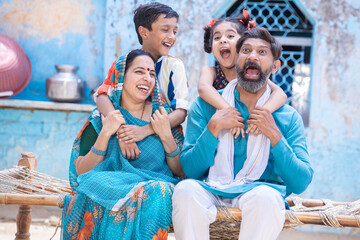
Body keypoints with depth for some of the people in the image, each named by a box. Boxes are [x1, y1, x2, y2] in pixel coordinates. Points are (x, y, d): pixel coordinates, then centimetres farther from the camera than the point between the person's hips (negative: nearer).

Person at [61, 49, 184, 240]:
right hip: (109, 189, -1)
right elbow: (81, 172, 2)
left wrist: (166, 136, -6)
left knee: (157, 193, -36)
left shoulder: (161, 115, 12)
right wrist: (105, 133, -8)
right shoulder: (101, 119, 10)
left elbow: (181, 172, 9)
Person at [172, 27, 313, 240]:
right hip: (211, 192, 1)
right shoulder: (205, 106, 9)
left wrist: (274, 134, -9)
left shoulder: (288, 117, 9)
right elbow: (190, 170, 2)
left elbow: (301, 183, -1)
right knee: (186, 189, -32)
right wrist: (214, 128, -9)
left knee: (264, 196, -36)